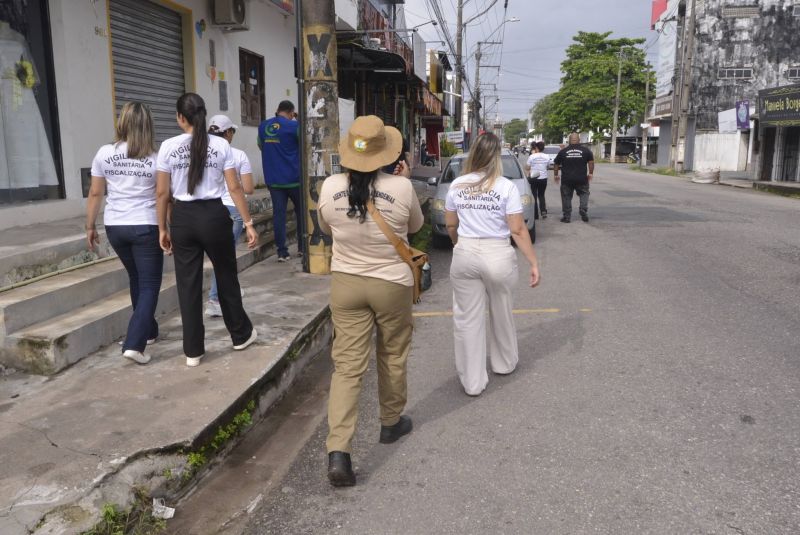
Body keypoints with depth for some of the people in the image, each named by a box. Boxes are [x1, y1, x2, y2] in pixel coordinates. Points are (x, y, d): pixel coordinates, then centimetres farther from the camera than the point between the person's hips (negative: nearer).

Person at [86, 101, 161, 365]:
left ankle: (148, 330, 34)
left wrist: (90, 226, 13)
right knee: (149, 286, 2)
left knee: (136, 279, 22)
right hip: (145, 227, -4)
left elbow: (95, 194, 4)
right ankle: (134, 343, -9)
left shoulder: (104, 153, -1)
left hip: (115, 227, 4)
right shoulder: (154, 159, -8)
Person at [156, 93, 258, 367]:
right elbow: (234, 188, -6)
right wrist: (248, 223, -1)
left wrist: (162, 228, 8)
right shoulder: (221, 145, -2)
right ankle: (241, 335, 32)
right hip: (214, 215, 0)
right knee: (226, 277, 17)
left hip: (183, 218, 0)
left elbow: (162, 193, -1)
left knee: (188, 284, 8)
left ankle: (193, 350, 16)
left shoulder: (168, 147, -2)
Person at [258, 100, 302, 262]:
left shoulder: (263, 126, 6)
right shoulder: (294, 125, -11)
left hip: (273, 179, 3)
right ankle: (302, 247, 19)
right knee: (301, 212, 13)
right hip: (293, 178, -3)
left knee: (279, 213, 2)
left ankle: (282, 252, -1)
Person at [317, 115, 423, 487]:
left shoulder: (331, 187, -8)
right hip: (392, 284, -1)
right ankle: (391, 423, 39)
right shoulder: (401, 187, -15)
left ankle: (338, 450, -5)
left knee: (347, 366, 4)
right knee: (393, 358, 19)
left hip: (345, 283, 2)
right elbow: (415, 226, 5)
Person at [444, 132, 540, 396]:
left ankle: (472, 382, 17)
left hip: (464, 256, 2)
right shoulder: (507, 187, -8)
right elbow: (518, 230, -11)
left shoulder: (457, 186, 1)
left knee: (467, 319, 9)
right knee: (501, 314, 21)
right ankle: (504, 363, 43)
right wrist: (534, 263, -5)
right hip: (498, 256, -1)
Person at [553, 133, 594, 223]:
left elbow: (556, 164, 7)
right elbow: (591, 162, 2)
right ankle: (584, 215, 6)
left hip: (567, 179, 0)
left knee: (566, 197, 9)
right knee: (584, 195, 15)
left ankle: (566, 217, 10)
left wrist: (555, 175, 19)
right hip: (582, 179, 0)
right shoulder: (585, 150, 2)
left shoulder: (563, 151, 2)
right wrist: (590, 173, 13)